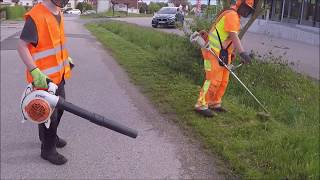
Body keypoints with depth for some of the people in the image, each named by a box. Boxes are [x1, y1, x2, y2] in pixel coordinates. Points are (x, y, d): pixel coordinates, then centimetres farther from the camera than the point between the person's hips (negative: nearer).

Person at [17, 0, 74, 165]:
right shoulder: (35, 16, -22)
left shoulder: (58, 14, 6)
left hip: (58, 76, 9)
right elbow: (22, 46, -23)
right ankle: (48, 150, 25)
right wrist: (35, 72, -30)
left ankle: (50, 136, 47)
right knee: (49, 114, 5)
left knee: (59, 108, 23)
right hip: (44, 79, -9)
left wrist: (66, 58, 23)